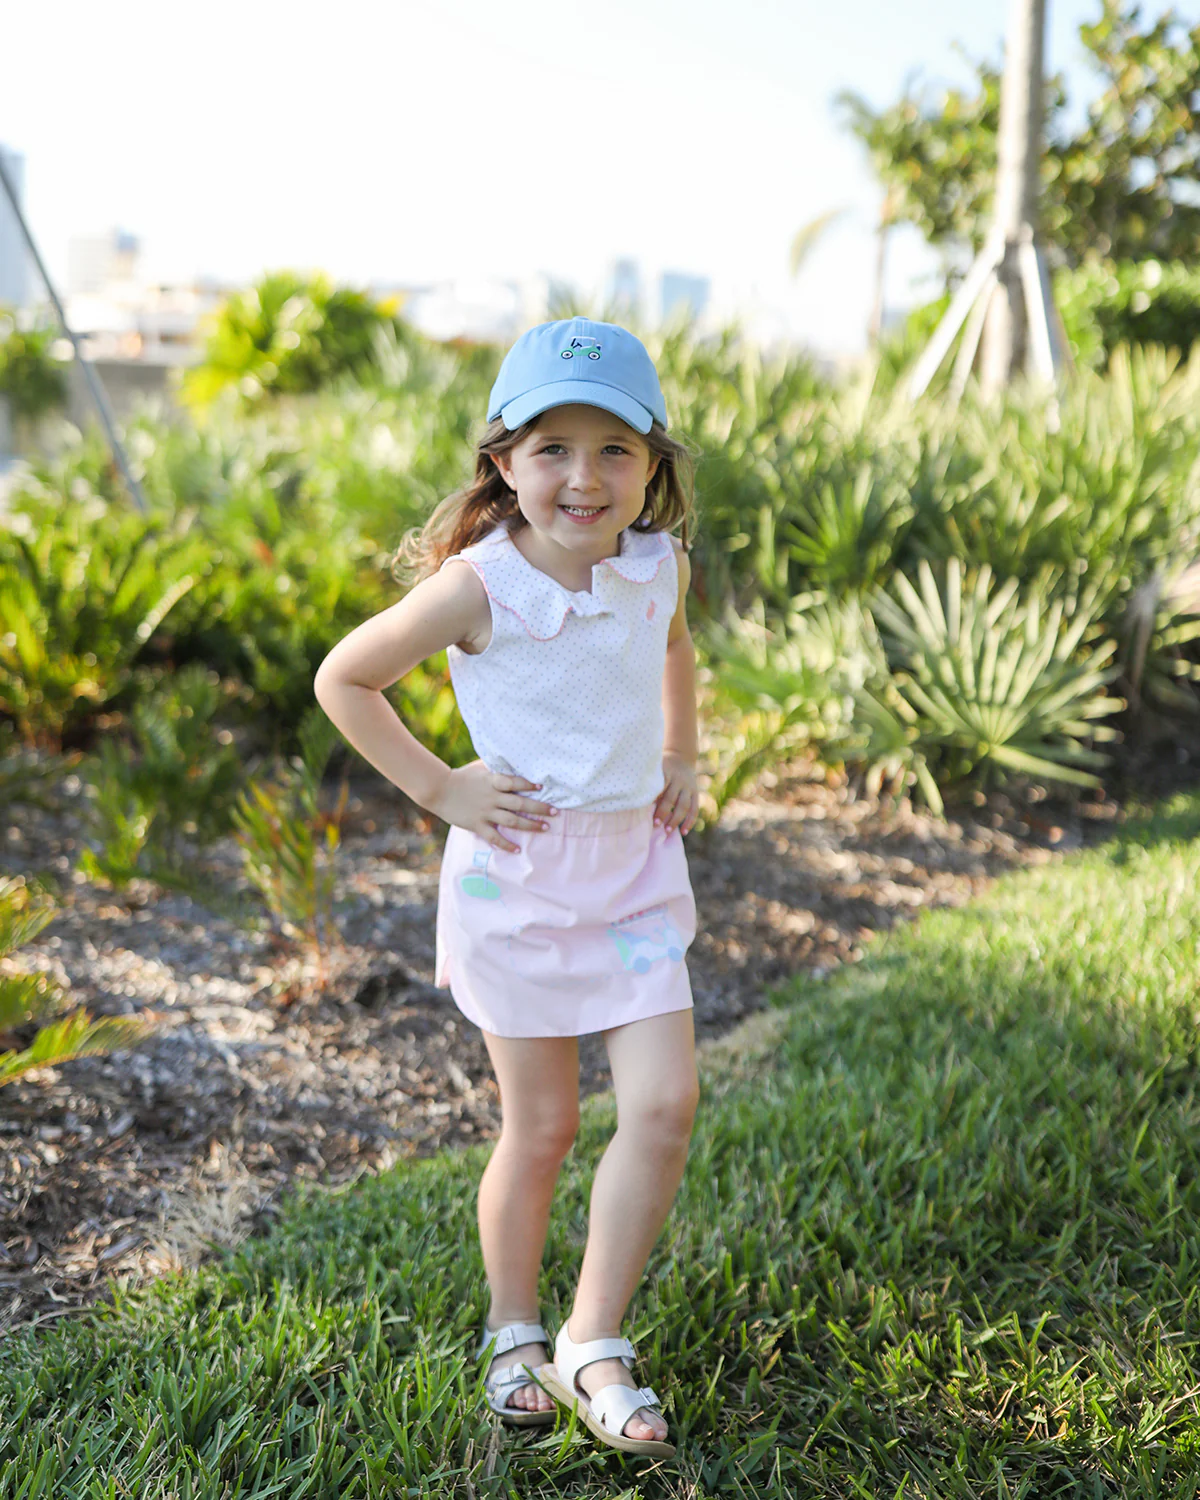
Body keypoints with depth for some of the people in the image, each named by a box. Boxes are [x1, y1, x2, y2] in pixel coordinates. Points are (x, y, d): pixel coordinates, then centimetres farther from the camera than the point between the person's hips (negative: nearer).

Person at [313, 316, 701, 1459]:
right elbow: (342, 681, -7)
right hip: (518, 874, -4)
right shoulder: (478, 587, -17)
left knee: (664, 1105, -4)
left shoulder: (659, 565, -2)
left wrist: (683, 762, 12)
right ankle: (513, 1333, 33)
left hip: (634, 866, 4)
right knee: (541, 1128, 6)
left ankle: (592, 1344, 14)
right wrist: (440, 787, -10)